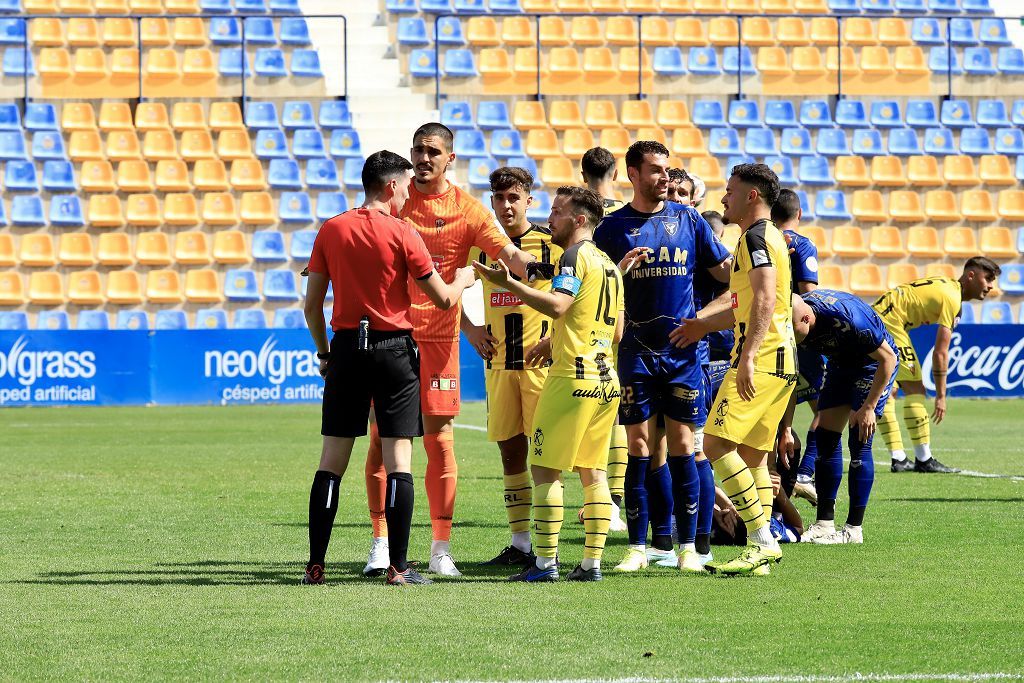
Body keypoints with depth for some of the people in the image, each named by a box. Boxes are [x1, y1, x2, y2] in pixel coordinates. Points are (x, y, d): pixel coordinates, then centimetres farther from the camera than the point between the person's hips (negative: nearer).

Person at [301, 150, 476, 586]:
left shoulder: (330, 231, 3)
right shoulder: (402, 234, -7)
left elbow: (312, 306, 5)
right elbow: (443, 299, -2)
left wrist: (324, 354, 18)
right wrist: (462, 279, 20)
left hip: (346, 348, 3)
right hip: (394, 350, -3)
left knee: (331, 461, 5)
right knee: (398, 459, 0)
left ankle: (316, 566, 2)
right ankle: (398, 567, -4)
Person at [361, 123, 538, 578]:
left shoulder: (467, 209, 0)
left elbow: (511, 256, -7)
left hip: (438, 337, -1)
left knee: (440, 440, -1)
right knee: (383, 440, 0)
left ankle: (441, 550, 4)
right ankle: (381, 545, 6)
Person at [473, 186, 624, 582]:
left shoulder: (577, 256, -9)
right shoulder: (608, 264, 18)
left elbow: (556, 304, -24)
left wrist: (508, 284, -26)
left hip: (572, 377, -9)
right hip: (606, 379, 9)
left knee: (545, 468, -4)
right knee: (592, 471, 10)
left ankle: (545, 562, -7)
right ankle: (592, 562, 7)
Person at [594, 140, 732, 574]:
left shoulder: (687, 219, 7)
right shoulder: (613, 227, 4)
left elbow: (724, 271, 11)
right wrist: (617, 272, -15)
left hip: (684, 348, 1)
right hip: (637, 352, -1)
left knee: (682, 447, 1)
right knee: (640, 448, -1)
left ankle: (687, 546, 5)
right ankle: (638, 547, 3)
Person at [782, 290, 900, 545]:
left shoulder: (846, 319, -39)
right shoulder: (791, 321, -19)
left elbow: (888, 357, -25)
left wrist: (868, 407, -21)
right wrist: (786, 431, -6)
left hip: (874, 364, -7)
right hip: (841, 364, 7)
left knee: (859, 443, -13)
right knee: (825, 438, -1)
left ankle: (854, 529, -8)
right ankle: (825, 523, 5)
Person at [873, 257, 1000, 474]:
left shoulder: (944, 285, 16)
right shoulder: (952, 299, -12)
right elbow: (940, 353, -14)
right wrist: (940, 396, -10)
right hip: (889, 323, -11)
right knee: (915, 389, -7)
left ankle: (898, 459, 14)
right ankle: (924, 460, -7)